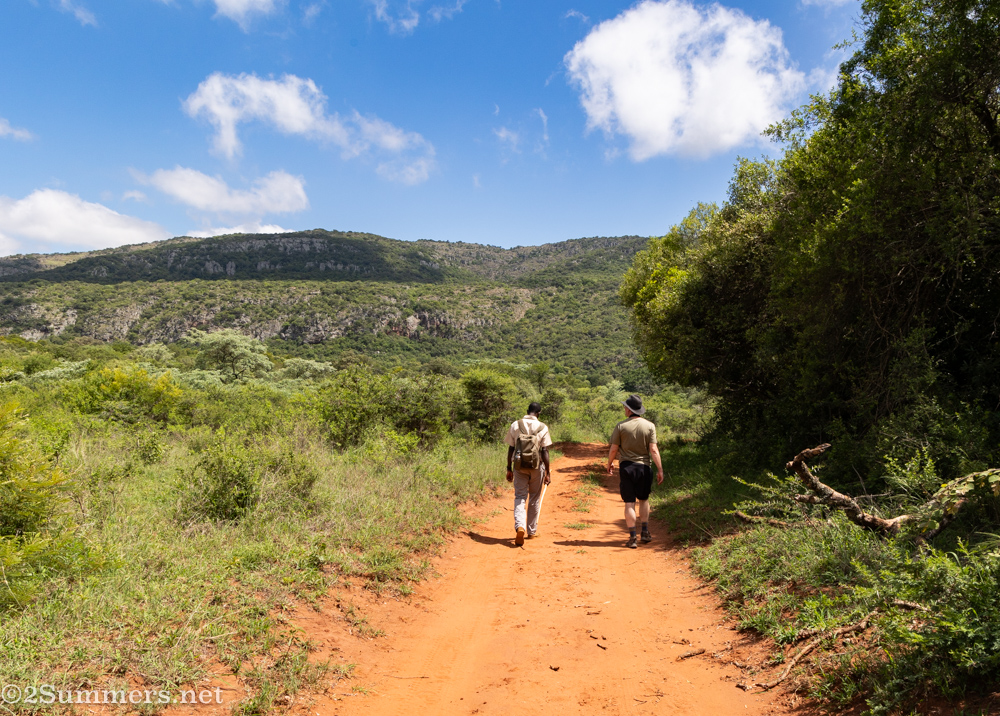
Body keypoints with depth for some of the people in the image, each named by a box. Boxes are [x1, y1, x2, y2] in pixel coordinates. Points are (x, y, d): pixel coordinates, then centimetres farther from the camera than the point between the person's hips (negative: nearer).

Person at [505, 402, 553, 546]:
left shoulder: (515, 425, -1)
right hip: (536, 467, -1)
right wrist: (547, 472, -2)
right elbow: (544, 452, -8)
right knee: (534, 499, 14)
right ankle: (531, 530, 23)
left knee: (520, 497, 3)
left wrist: (509, 469, 8)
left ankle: (520, 526, -21)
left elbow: (511, 449, 1)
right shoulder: (542, 427, -6)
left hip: (519, 466, 1)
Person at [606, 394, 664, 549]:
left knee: (629, 503, 1)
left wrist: (609, 463, 15)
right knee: (644, 500, 19)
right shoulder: (650, 426, -2)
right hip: (643, 467, 2)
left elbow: (613, 449, -2)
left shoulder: (621, 426, -5)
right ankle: (645, 532, 21)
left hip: (626, 467, -1)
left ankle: (632, 537, 1)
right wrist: (660, 469, -3)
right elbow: (653, 450, -7)